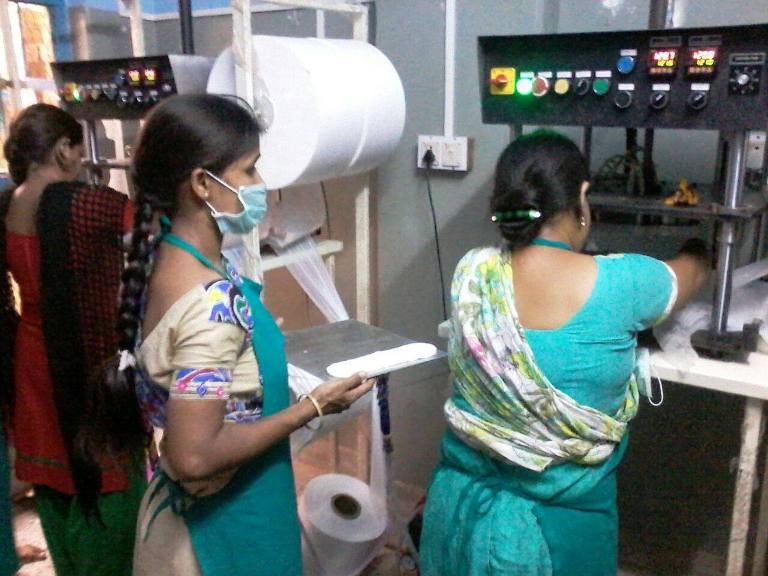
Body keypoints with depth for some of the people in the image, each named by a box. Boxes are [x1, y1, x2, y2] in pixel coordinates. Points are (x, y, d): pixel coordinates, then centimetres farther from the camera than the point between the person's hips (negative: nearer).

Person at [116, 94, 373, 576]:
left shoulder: (166, 260, -4)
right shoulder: (211, 303, -31)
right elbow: (193, 457, -29)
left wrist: (257, 338, 10)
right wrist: (313, 407, -22)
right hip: (226, 524, -8)